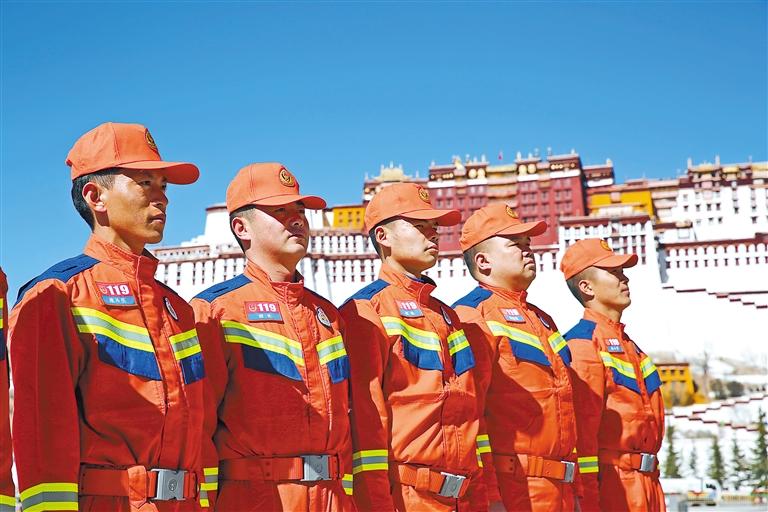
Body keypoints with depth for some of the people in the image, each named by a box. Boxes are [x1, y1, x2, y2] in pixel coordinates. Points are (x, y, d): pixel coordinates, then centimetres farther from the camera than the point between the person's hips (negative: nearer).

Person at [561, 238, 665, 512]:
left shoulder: (628, 344, 19)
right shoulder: (583, 343, -11)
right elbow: (581, 430, -18)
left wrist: (652, 483, 20)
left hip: (647, 481, 9)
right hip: (612, 485, -9)